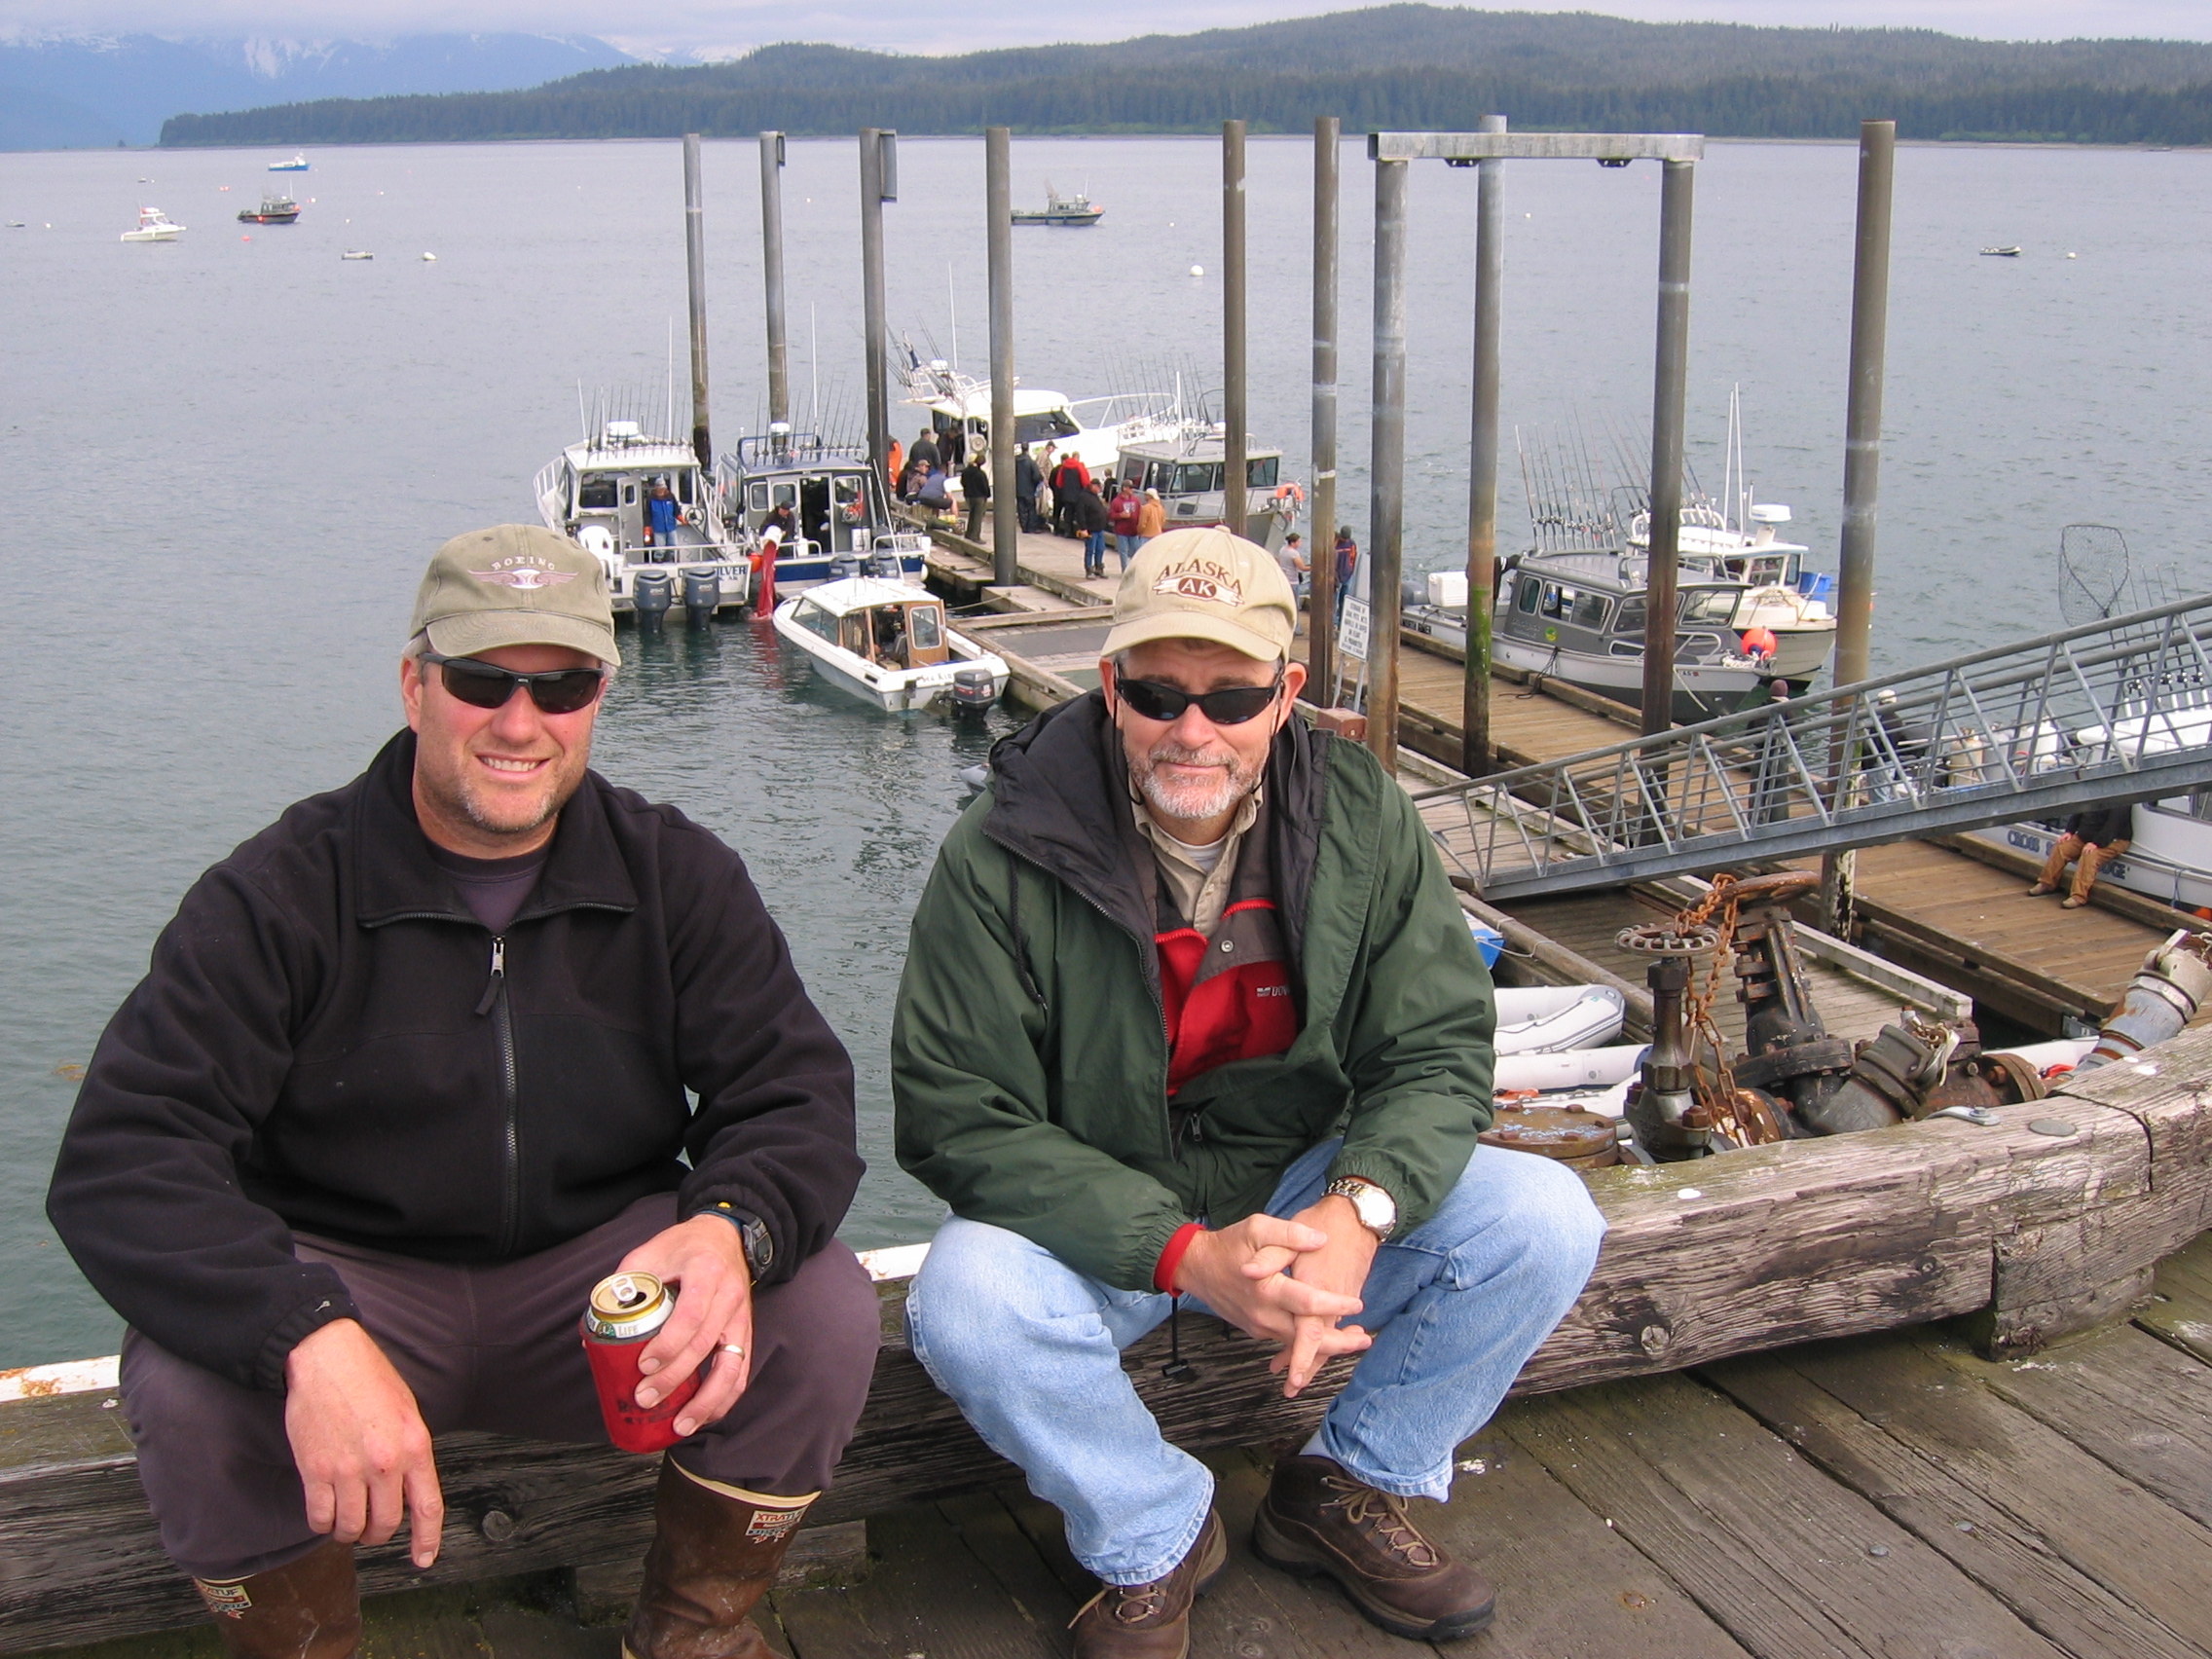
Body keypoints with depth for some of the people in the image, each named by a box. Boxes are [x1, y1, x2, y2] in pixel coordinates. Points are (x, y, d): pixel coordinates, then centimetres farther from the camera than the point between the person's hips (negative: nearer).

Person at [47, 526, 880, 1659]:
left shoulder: (673, 874, -2)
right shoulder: (279, 894, -12)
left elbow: (796, 1090, -7)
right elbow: (119, 1160, -21)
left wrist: (734, 1228, -33)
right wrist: (308, 1338, -40)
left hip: (602, 1273, 2)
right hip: (348, 1286, -1)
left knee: (825, 1310, -23)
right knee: (184, 1384, -31)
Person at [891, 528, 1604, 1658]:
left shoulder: (1364, 821, -8)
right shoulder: (1003, 855, -19)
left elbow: (1438, 1052, -6)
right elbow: (958, 1120, -20)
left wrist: (1361, 1208, -28)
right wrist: (1187, 1254, -31)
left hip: (1305, 1190, 3)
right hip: (1092, 1219, -3)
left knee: (1546, 1222, -16)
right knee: (968, 1306, -33)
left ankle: (1348, 1491, 8)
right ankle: (1154, 1538, -2)